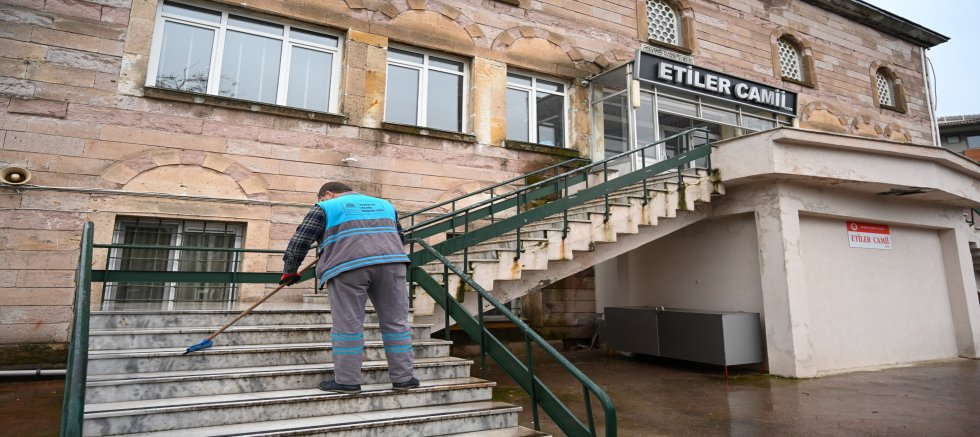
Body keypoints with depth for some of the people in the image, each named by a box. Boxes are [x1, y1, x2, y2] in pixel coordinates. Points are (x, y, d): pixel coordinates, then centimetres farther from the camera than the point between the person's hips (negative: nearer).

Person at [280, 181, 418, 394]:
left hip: (348, 266, -3)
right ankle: (402, 378, 10)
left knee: (348, 325, 4)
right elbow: (399, 236, 32)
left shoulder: (325, 207, 16)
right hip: (391, 262, 4)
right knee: (396, 322, 7)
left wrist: (289, 271, 22)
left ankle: (347, 380, 8)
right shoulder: (384, 204, 29)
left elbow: (300, 240, 12)